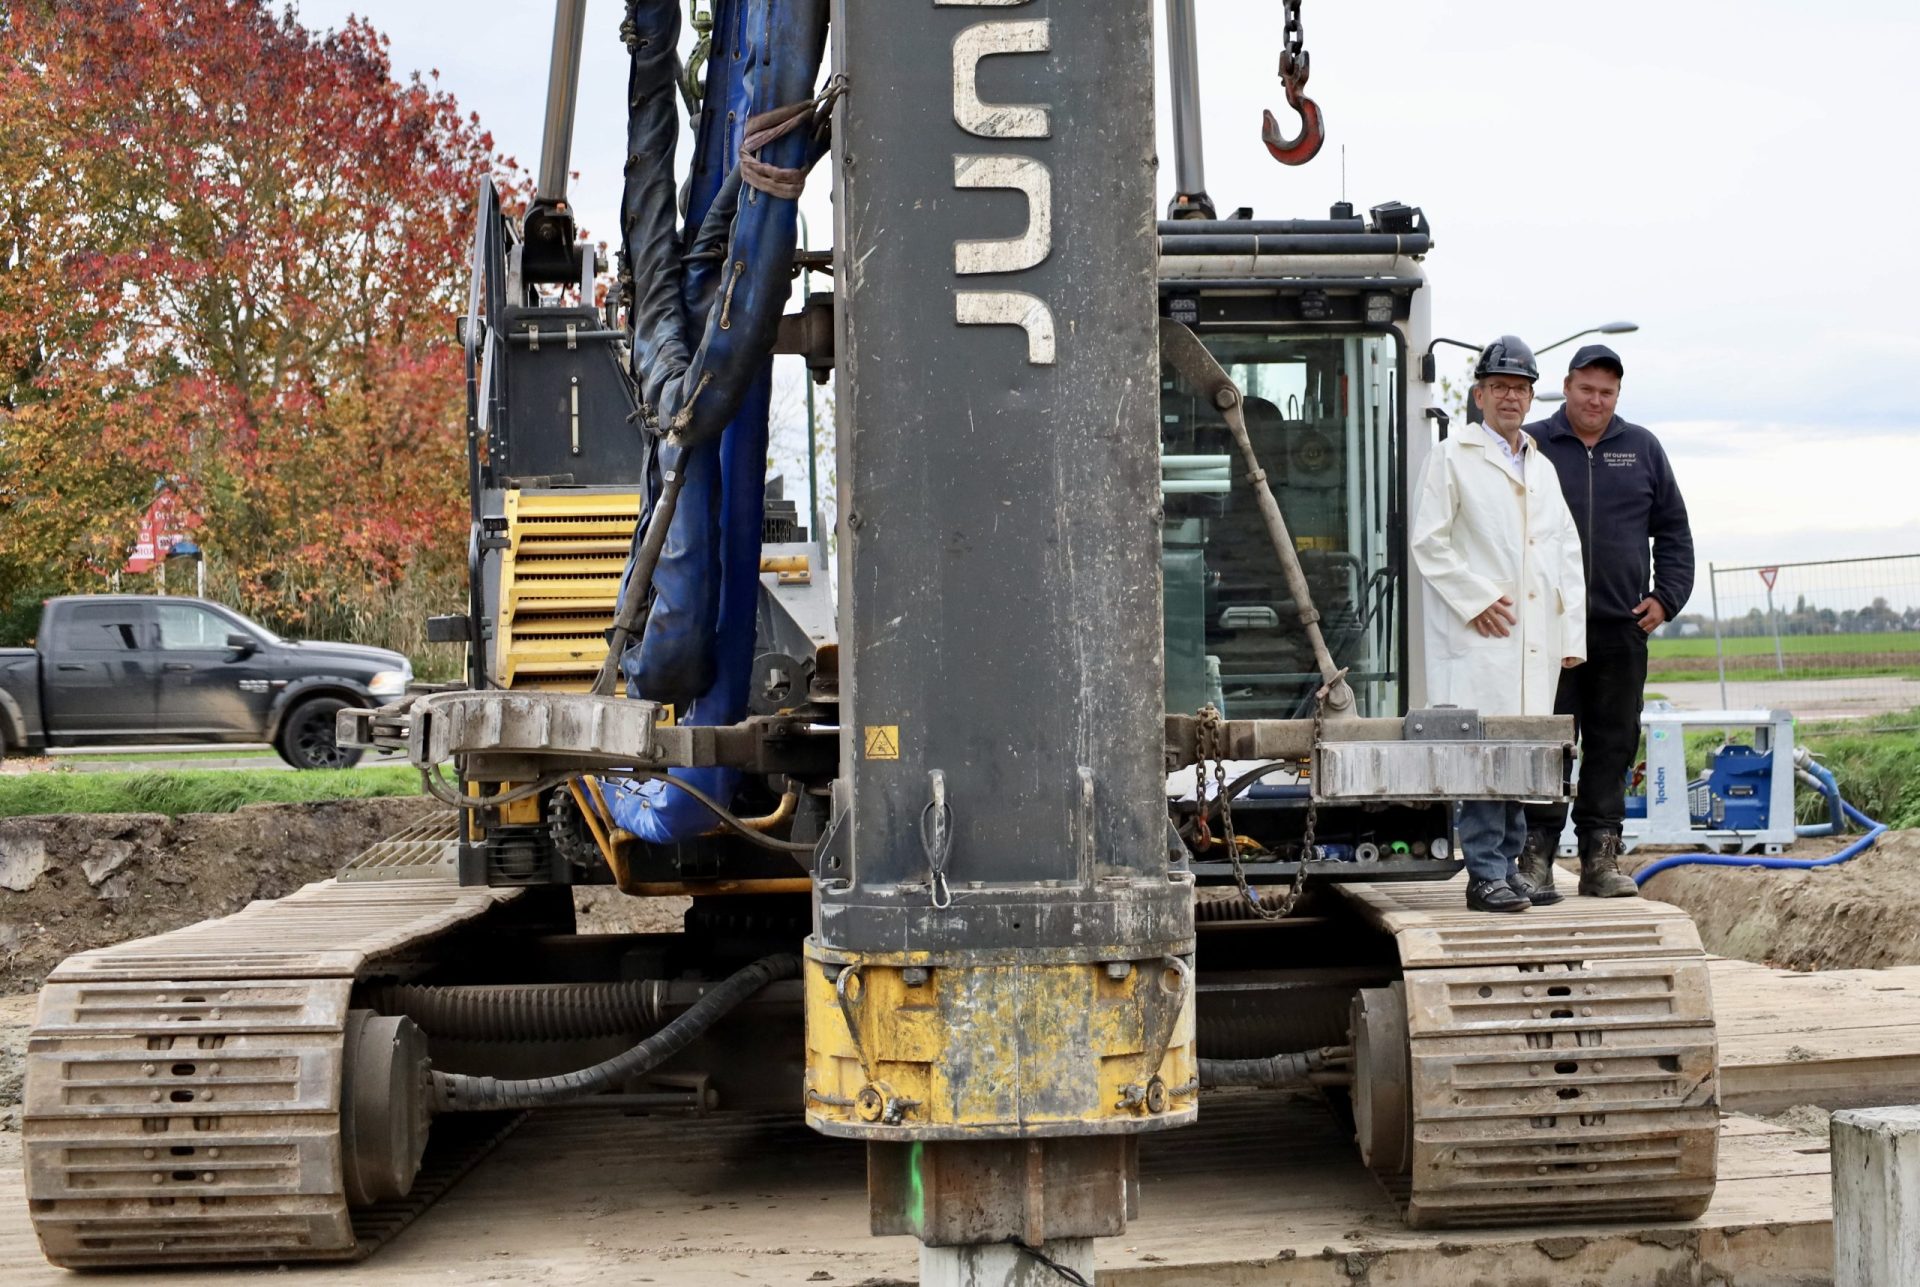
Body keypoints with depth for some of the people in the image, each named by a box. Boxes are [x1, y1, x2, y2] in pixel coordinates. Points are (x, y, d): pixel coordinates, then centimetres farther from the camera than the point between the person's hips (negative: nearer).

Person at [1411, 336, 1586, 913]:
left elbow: (1568, 554, 21)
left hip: (1537, 641, 6)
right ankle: (1485, 874, -6)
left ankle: (1509, 865, 15)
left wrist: (1572, 632, 12)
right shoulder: (1452, 458, 2)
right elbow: (1428, 543, -4)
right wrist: (1477, 600, -11)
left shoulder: (1543, 468, 22)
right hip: (1480, 635, -6)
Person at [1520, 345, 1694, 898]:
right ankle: (1537, 853, 2)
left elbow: (1673, 530, 18)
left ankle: (1600, 858, 11)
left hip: (1622, 626, 3)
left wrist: (1666, 596, 7)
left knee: (1613, 744, 5)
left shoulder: (1642, 449, 13)